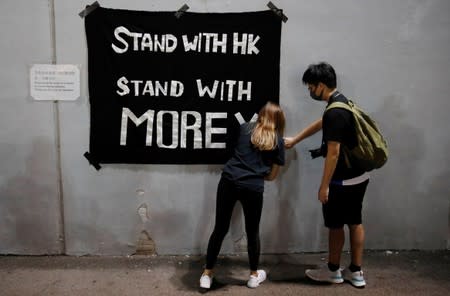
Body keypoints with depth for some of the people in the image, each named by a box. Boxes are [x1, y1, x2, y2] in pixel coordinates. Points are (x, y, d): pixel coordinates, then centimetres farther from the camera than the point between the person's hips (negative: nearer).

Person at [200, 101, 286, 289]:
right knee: (252, 232, 18)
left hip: (229, 181, 2)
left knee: (220, 229, 13)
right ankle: (254, 275, 35)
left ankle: (207, 274, 23)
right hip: (253, 188, -1)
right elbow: (272, 175, 14)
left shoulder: (245, 128, 15)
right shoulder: (278, 141, 10)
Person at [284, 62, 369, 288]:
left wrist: (324, 185, -16)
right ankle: (356, 272, 26)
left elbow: (333, 153, -24)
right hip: (358, 176, 9)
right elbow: (319, 124, 24)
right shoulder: (343, 103, 9)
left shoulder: (334, 112, -23)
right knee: (355, 222, 15)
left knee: (335, 225, 8)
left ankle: (333, 271, 26)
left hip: (343, 180, -9)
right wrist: (294, 140, 32)